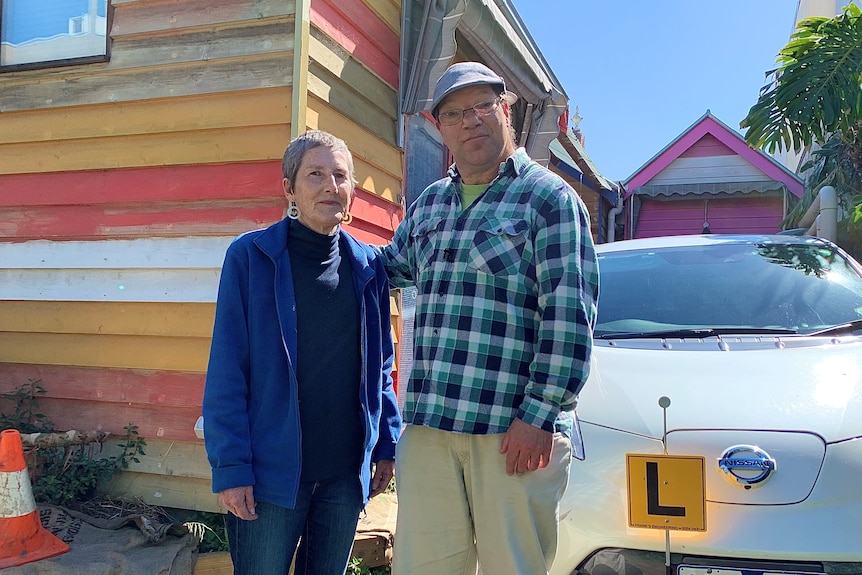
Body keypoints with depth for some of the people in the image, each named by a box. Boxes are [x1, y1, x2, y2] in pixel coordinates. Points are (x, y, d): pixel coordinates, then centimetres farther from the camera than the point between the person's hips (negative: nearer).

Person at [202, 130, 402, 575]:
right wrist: (229, 467, -12)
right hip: (272, 469, -4)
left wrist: (386, 444, 7)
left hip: (346, 471, 4)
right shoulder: (250, 257, -7)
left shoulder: (368, 266, 5)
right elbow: (226, 371, -9)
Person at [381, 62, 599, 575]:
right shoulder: (429, 203, 18)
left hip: (515, 431, -5)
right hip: (426, 426, 5)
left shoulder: (550, 197, -1)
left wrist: (538, 415, -15)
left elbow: (569, 315, -10)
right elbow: (392, 264, 36)